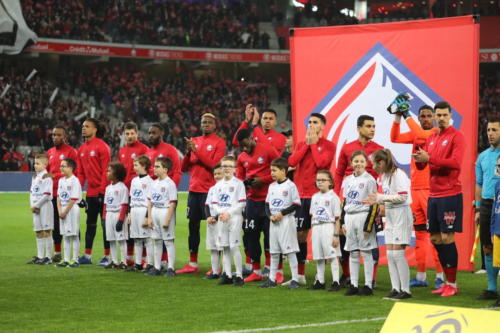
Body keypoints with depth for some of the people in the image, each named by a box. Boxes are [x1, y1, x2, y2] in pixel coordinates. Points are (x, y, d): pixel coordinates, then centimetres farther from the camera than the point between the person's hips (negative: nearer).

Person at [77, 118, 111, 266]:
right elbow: (80, 172, 14)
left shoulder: (102, 147, -10)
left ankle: (107, 256, 1)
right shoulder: (82, 149, 12)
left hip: (102, 192, -7)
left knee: (105, 223, -2)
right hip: (90, 193, 7)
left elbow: (106, 170, -14)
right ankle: (87, 255, 19)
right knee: (90, 223, 13)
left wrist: (102, 190, -18)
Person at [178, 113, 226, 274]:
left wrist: (196, 151, -15)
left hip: (209, 190, -6)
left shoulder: (219, 142, -3)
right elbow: (184, 168, 13)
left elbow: (214, 165, -15)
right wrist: (188, 152, -5)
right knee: (193, 226, 9)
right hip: (194, 190, 6)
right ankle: (193, 264, 16)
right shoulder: (195, 141, 14)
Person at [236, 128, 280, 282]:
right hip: (252, 199, 6)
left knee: (270, 234, -4)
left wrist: (263, 180, -15)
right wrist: (244, 183, -5)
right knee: (251, 234, 6)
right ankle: (256, 271, 15)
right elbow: (239, 177, 18)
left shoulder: (268, 150, -7)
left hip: (268, 199, -6)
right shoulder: (241, 157, 10)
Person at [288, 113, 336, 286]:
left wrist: (313, 143, -5)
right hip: (301, 195, 5)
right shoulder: (301, 144, 14)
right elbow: (292, 161, -2)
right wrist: (306, 144, -2)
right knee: (299, 233, 7)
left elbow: (321, 162, -17)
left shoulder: (329, 145, 0)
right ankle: (300, 275, 14)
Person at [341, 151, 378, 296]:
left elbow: (374, 205, -9)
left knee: (366, 252, -3)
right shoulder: (347, 180, 12)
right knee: (353, 253, 7)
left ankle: (368, 286, 0)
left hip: (363, 217, -5)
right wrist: (343, 222, 9)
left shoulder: (369, 180, -5)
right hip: (349, 218, 5)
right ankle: (353, 285, 11)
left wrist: (368, 225, -14)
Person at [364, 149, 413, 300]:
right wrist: (376, 201, 2)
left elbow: (402, 197, -20)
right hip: (390, 216, 9)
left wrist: (381, 197, -17)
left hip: (401, 215, -9)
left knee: (398, 253, -9)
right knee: (390, 253, 6)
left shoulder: (398, 174, -14)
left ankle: (406, 290, -4)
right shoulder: (384, 176, 12)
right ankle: (396, 288, 10)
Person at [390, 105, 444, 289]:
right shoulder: (415, 133, 15)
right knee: (419, 233, 9)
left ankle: (440, 275, -6)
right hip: (415, 189, 7)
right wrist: (397, 117, -7)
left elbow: (421, 134, -21)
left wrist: (407, 115, -16)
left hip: (431, 189, -7)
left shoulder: (437, 132, -4)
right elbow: (395, 138, 5)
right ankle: (421, 276, 14)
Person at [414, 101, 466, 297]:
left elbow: (456, 162, -19)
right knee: (435, 238, 10)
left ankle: (452, 284, 0)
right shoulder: (431, 138, 15)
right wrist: (419, 159, -9)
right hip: (433, 194, 8)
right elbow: (422, 165, 14)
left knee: (446, 238, -7)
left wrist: (429, 158, -20)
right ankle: (447, 281, 19)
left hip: (450, 194, -7)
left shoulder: (456, 136, -6)